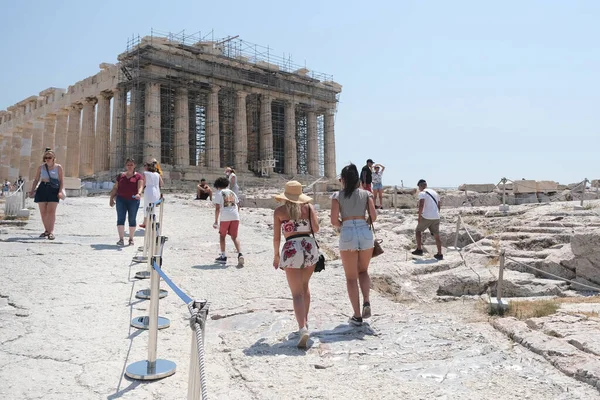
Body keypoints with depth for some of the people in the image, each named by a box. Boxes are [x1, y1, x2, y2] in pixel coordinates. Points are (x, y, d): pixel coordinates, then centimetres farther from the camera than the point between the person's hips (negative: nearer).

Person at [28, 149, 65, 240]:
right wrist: (32, 190, 9)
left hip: (53, 190, -4)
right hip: (42, 189, 4)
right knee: (43, 211, 5)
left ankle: (51, 232, -14)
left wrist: (60, 191, -9)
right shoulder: (41, 167, 12)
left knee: (51, 211, -13)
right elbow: (36, 180, 17)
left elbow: (61, 180, 2)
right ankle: (46, 230, 17)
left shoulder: (58, 167, 4)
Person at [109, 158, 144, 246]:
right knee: (120, 219, -5)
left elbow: (140, 186, -12)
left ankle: (131, 239, 15)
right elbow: (115, 188, 16)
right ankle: (121, 239, -5)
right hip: (121, 199, 2)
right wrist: (111, 198, 10)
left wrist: (138, 194, -31)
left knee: (132, 219, 4)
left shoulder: (138, 176, 2)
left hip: (133, 200, -2)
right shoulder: (121, 175, 13)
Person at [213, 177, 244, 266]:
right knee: (234, 237, 8)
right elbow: (238, 204, 20)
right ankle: (240, 254, -13)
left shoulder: (218, 193, 4)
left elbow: (217, 208, -5)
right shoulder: (232, 192, 20)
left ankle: (223, 256, 17)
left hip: (225, 217, -4)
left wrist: (216, 221, -3)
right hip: (235, 217, 4)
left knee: (222, 235, 15)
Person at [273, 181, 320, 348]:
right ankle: (305, 321, 33)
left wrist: (276, 255, 15)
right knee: (304, 286, 24)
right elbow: (316, 229, -5)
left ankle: (303, 328, -19)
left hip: (291, 250, -3)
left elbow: (276, 237, 1)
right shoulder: (308, 206, 5)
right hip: (310, 248, 3)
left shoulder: (279, 211, 2)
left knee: (297, 293, -1)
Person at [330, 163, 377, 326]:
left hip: (347, 235, -2)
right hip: (365, 233, 2)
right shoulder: (366, 193, 8)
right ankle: (366, 302, 2)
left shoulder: (338, 195, 3)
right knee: (363, 271, 23)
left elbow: (334, 220, -4)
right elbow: (373, 216, -1)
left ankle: (357, 316, 10)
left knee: (351, 277, 9)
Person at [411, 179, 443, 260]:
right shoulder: (435, 192, 18)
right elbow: (439, 205, 22)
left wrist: (419, 216, -14)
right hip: (436, 217, 6)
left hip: (426, 217, -6)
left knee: (418, 231, 11)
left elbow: (421, 205, -18)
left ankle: (419, 250, 6)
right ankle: (439, 254, 11)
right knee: (436, 235, 10)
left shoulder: (422, 193, -5)